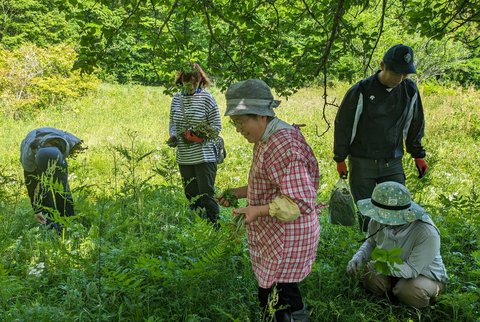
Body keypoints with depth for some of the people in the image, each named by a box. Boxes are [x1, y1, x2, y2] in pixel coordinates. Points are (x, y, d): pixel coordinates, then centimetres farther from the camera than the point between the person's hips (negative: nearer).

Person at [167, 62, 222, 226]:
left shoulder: (206, 98, -7)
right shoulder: (176, 98, 8)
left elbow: (216, 126, -5)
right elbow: (173, 122, 18)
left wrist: (199, 135, -22)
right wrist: (173, 136, -3)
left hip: (204, 156, -6)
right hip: (184, 157, 6)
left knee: (206, 194, -6)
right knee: (191, 194, 12)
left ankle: (216, 228, 6)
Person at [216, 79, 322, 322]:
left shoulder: (282, 146, -24)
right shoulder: (267, 139, 8)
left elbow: (301, 201, -25)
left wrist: (259, 210, -29)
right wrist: (239, 192, 7)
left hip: (286, 241, -10)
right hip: (274, 237, 10)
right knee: (286, 295, 22)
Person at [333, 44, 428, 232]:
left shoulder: (410, 90, 0)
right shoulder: (362, 90, -12)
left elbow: (415, 125, 14)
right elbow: (343, 125, -4)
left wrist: (418, 155, 13)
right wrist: (340, 159, -1)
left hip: (393, 163, 3)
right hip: (362, 164, -3)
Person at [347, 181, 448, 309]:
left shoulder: (427, 234, -34)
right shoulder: (378, 221, -19)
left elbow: (412, 269, -31)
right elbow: (371, 243, 2)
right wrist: (358, 258, -20)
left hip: (426, 275, -4)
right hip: (392, 270, 4)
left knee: (410, 292, -34)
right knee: (369, 277, -24)